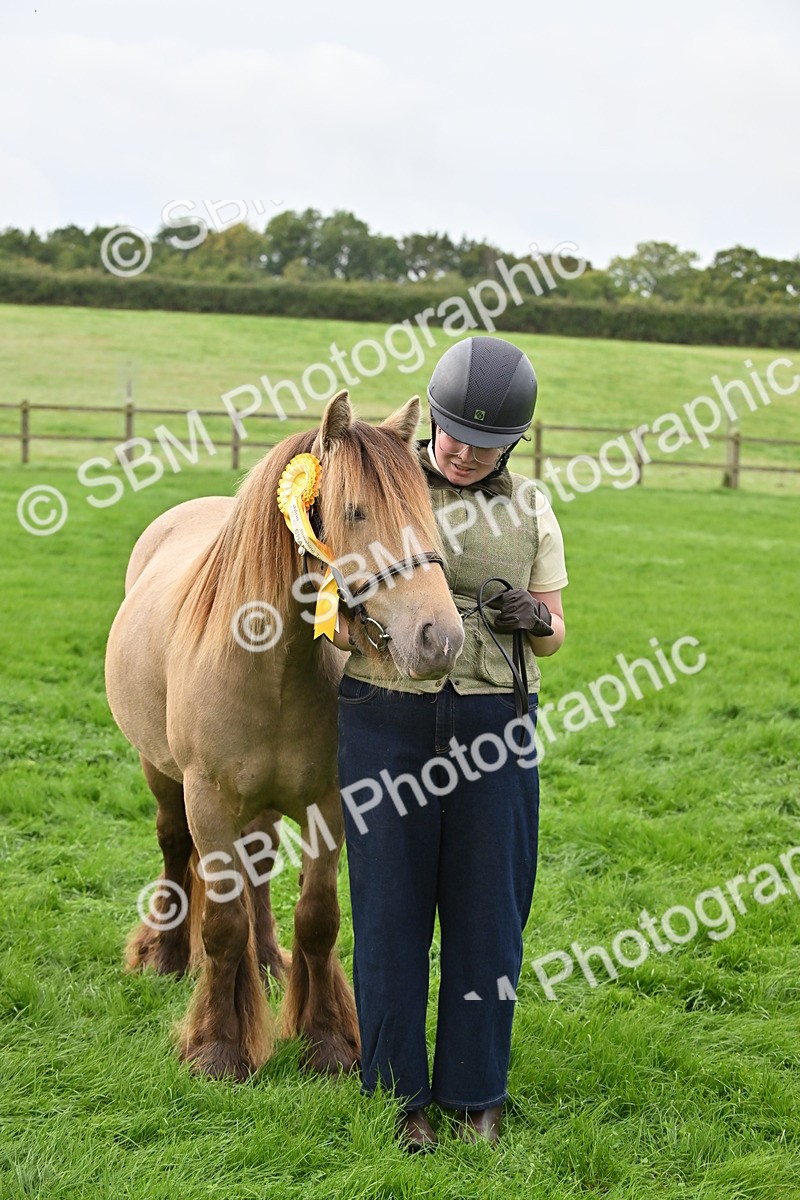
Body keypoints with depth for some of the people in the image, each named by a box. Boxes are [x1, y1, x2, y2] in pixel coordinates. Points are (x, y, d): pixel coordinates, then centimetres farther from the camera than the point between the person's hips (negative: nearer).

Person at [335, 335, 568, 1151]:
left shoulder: (530, 511, 5)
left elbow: (553, 637, 10)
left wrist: (535, 619, -12)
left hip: (491, 723, 1)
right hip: (386, 718, -1)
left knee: (487, 907, 6)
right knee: (391, 908, 5)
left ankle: (475, 1091, 21)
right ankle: (397, 1092, 20)